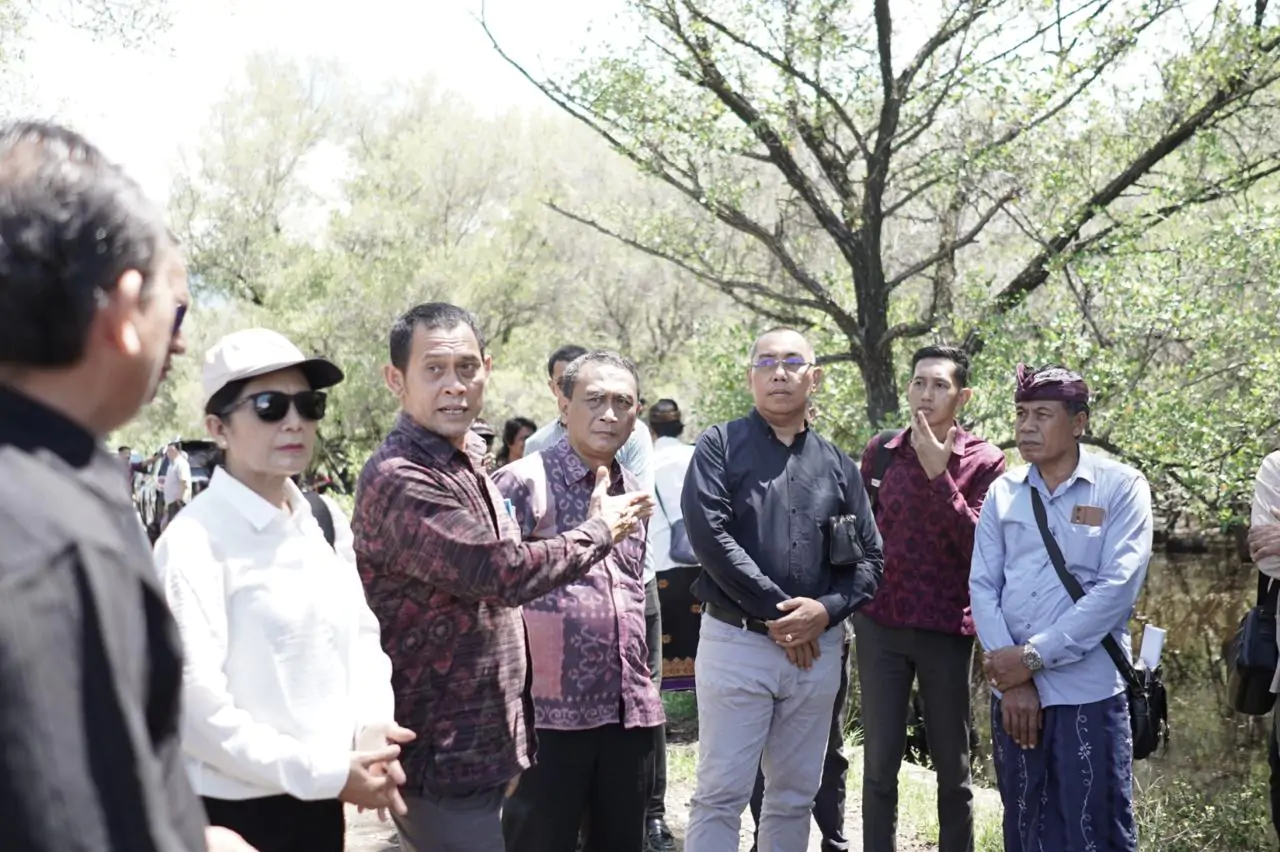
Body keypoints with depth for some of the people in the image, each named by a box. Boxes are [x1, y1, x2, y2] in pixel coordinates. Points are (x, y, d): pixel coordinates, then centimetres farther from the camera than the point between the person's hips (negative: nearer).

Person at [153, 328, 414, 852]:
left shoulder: (327, 521, 5)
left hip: (320, 799, 6)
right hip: (233, 809, -6)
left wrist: (371, 726, -8)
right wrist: (327, 771, -19)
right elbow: (194, 706, -20)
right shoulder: (193, 543, -16)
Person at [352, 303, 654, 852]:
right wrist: (599, 530, -9)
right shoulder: (399, 481, -22)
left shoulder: (465, 463, 11)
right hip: (439, 752, -9)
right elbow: (508, 573, -25)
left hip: (478, 745, 10)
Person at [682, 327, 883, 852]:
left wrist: (826, 610, -11)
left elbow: (869, 557, 8)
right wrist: (775, 611, -16)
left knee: (795, 794, 13)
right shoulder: (720, 446, -1)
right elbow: (710, 535, -14)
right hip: (736, 642, -4)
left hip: (818, 648, 4)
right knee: (721, 793, -1)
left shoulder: (837, 464, 11)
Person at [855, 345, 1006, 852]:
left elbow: (979, 544, -13)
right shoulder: (879, 452, 6)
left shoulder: (983, 462, -3)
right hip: (879, 626, 2)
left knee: (952, 766, 9)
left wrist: (938, 473, -19)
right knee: (879, 764, 4)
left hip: (946, 629, -2)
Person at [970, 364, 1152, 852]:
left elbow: (1117, 587, -13)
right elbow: (982, 587, 3)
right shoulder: (1003, 493, 8)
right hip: (1012, 692, 4)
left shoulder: (1121, 488, -3)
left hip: (1090, 694, -4)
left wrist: (1033, 657, -14)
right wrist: (1010, 677, -9)